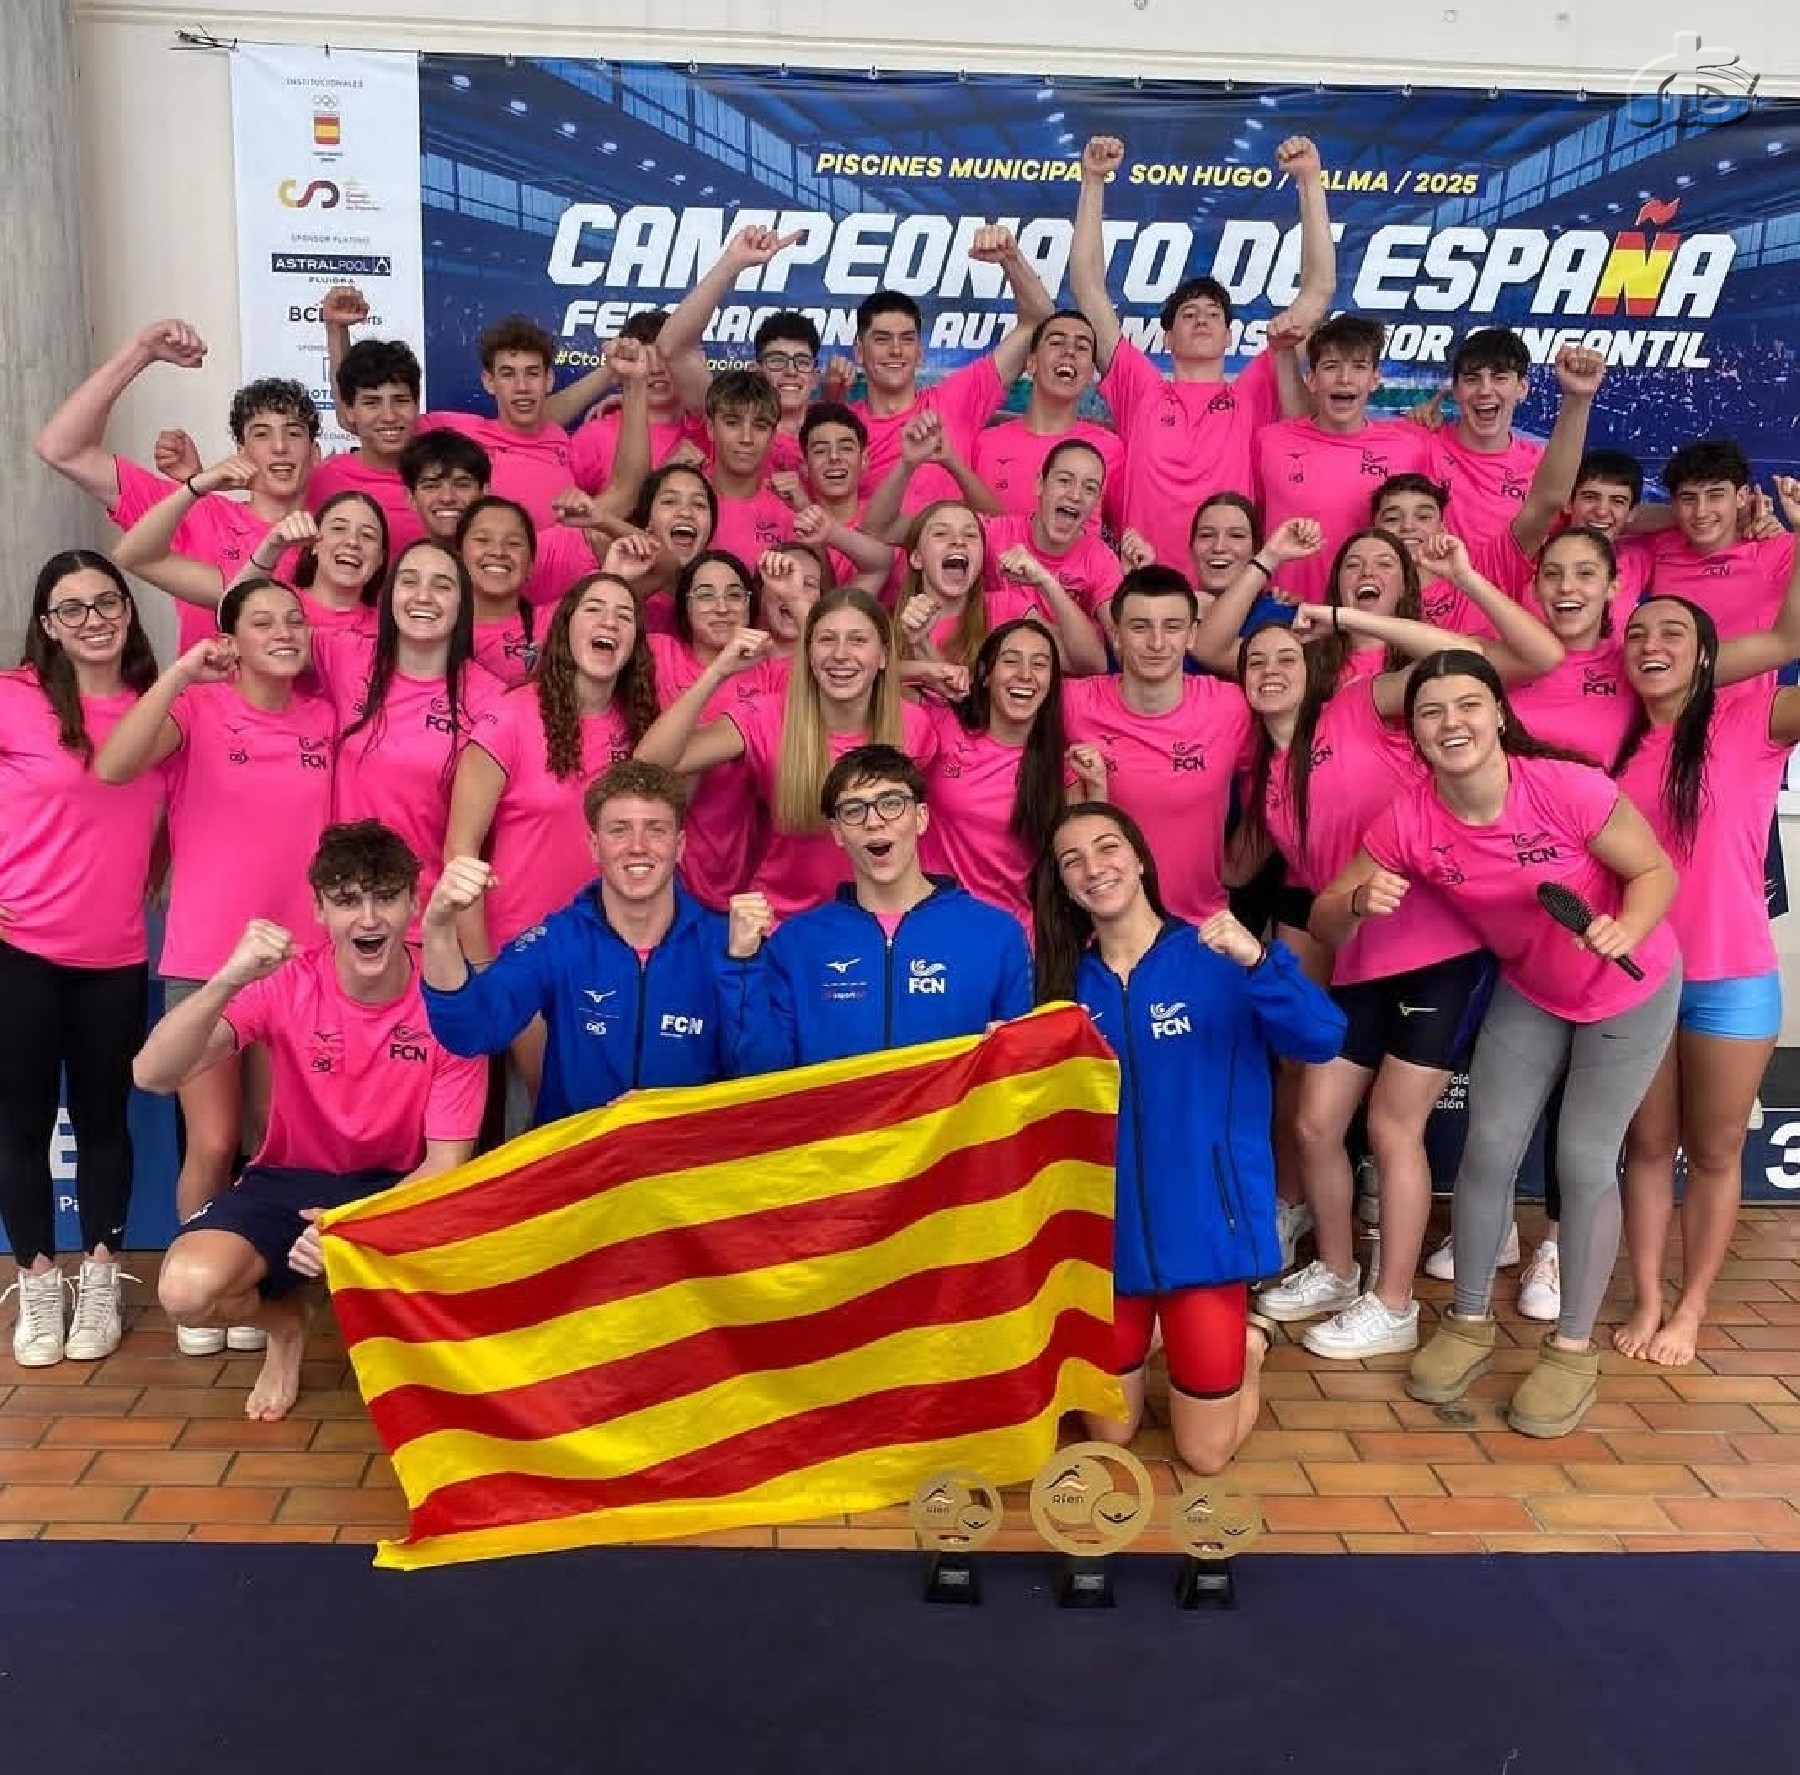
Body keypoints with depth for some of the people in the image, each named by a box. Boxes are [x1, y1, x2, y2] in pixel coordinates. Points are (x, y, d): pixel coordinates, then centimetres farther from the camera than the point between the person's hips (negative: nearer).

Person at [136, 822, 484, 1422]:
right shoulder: (285, 984, -14)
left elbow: (445, 1160, -12)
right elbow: (153, 1076, -26)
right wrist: (227, 980, -43)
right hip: (289, 1180, 1)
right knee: (187, 1288, -28)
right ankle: (285, 1321, 11)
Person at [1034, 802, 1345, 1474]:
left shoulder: (1219, 959, -10)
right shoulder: (1069, 982, 0)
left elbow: (1321, 1040, -23)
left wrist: (1257, 960, -38)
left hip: (1204, 1224, -3)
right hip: (1108, 1230, 3)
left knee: (1205, 1455, 7)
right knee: (1109, 1435, 17)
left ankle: (1247, 1343, 34)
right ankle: (1140, 1344, 45)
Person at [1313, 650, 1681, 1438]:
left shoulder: (1567, 788, -32)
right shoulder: (1408, 823, -21)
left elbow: (1656, 871, -19)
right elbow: (1325, 921, -14)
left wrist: (1628, 931, -39)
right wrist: (1360, 903, -37)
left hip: (1631, 989, -3)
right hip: (1527, 991, 3)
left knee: (1584, 1160, -1)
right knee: (1489, 1148, 2)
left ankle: (1573, 1350, 17)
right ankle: (1469, 1322, 24)